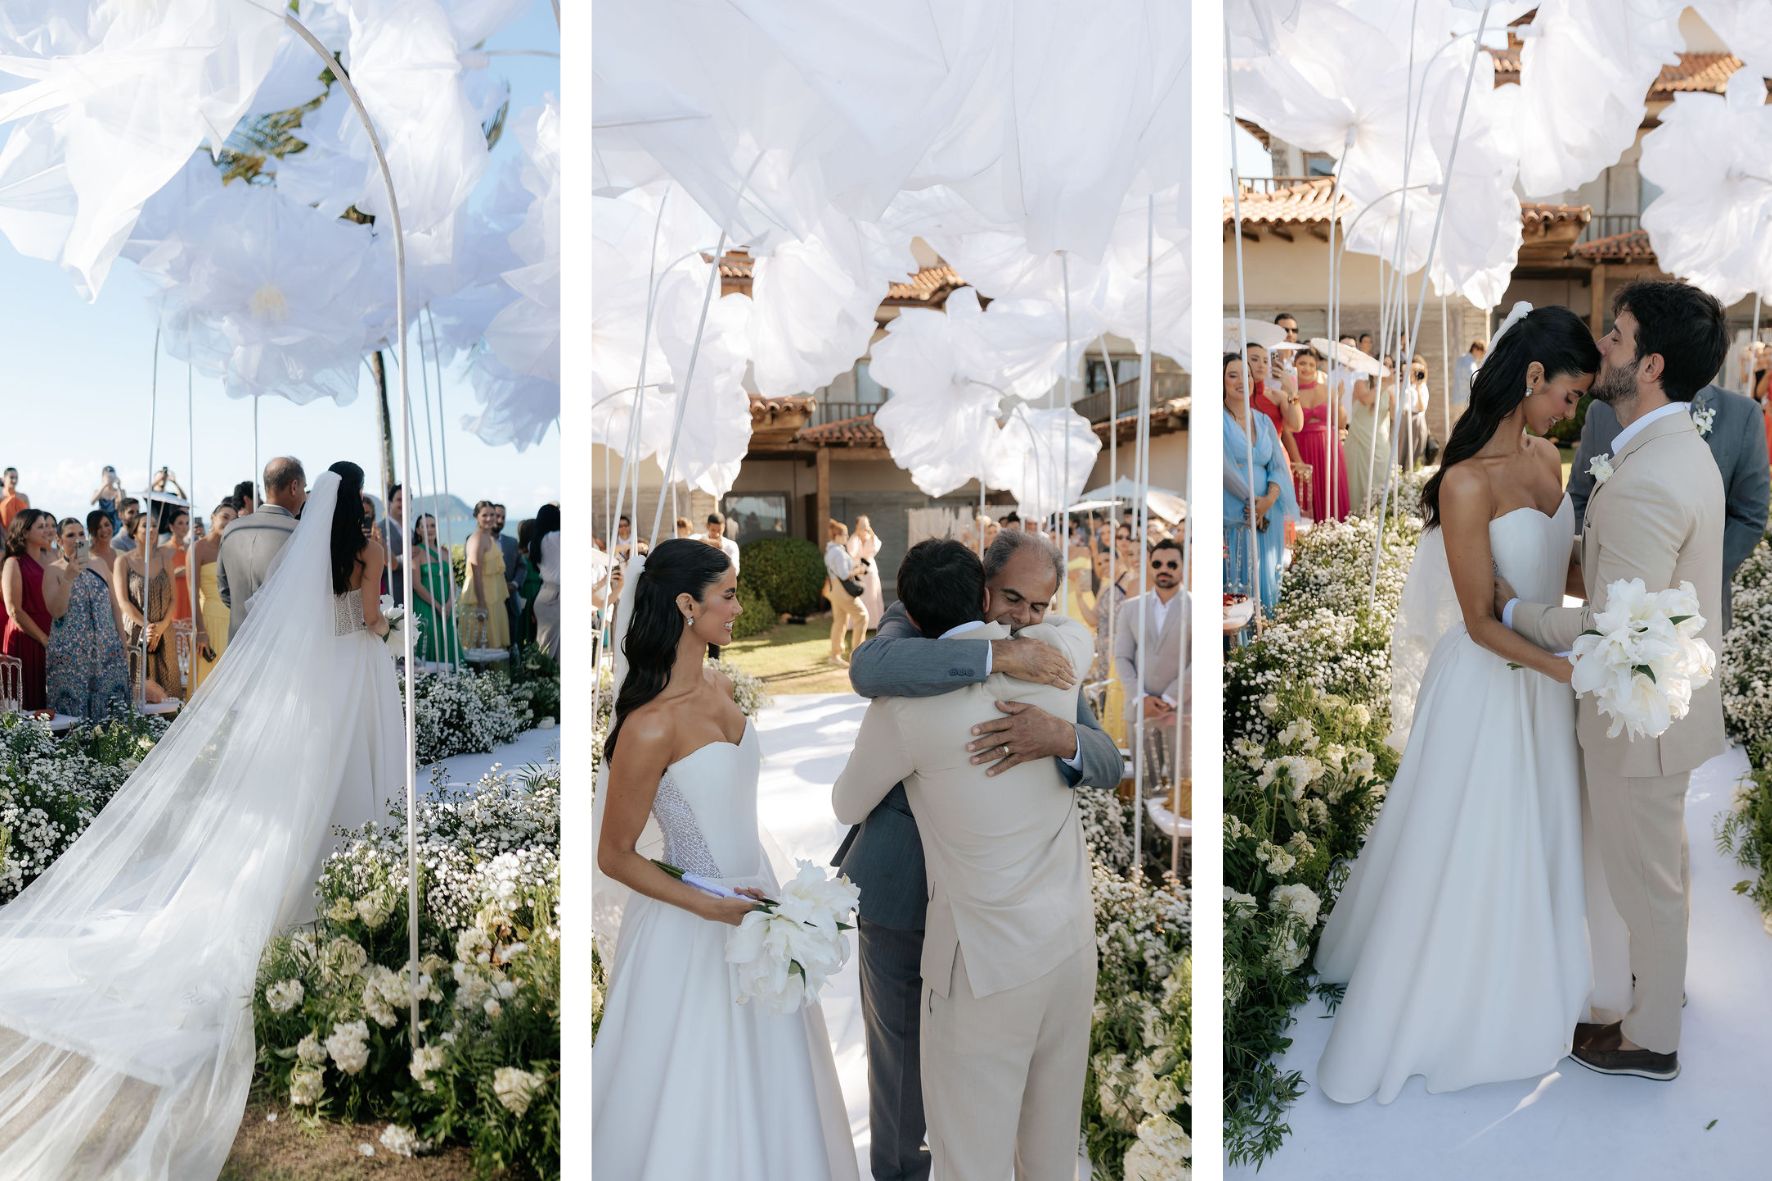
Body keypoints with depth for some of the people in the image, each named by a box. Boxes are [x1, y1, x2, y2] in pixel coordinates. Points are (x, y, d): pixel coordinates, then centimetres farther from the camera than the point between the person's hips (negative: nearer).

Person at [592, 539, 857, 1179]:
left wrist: (757, 895, 17)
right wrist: (711, 907, -21)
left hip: (752, 894, 8)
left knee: (762, 1082, 22)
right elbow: (615, 856, -16)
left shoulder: (721, 686, -1)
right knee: (695, 1093, 11)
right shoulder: (650, 728, -25)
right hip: (691, 928, -7)